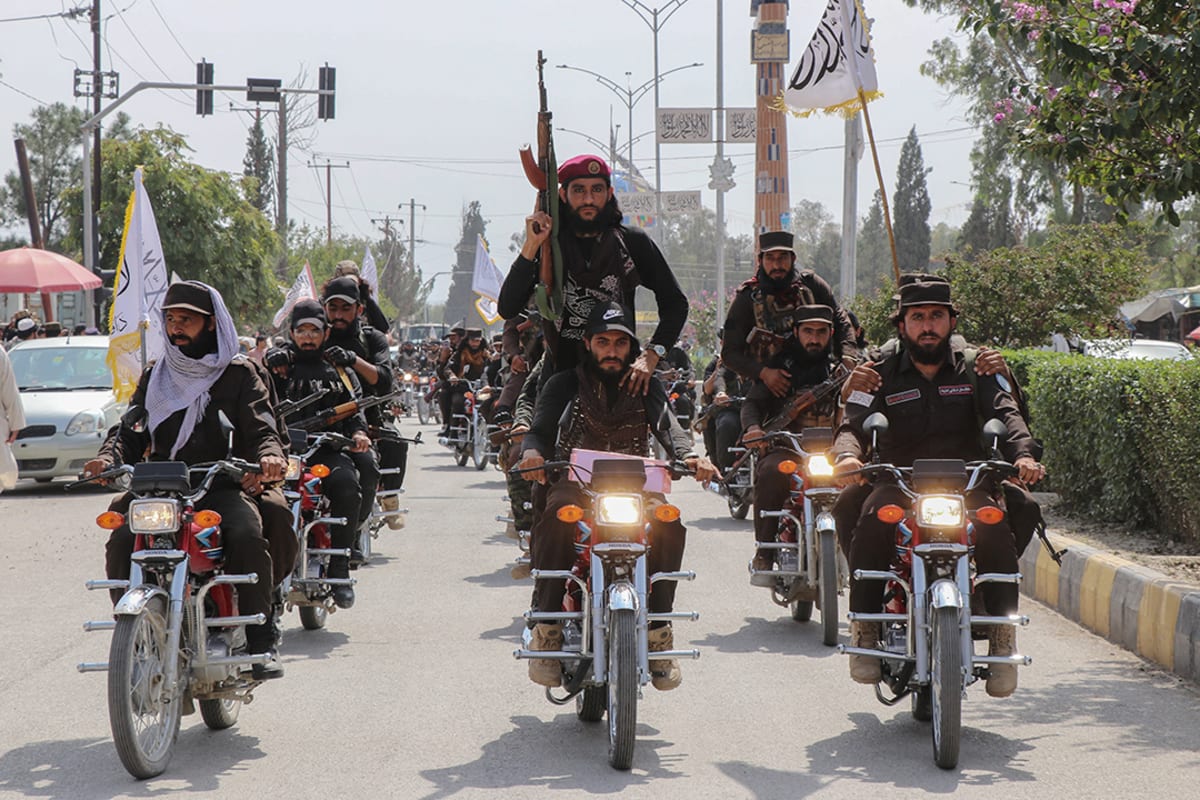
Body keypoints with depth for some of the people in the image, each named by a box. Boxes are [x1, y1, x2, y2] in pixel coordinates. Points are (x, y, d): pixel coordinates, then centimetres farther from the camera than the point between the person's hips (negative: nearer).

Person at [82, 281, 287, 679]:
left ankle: (261, 642, -21)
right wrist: (110, 456, -10)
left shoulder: (239, 374, 9)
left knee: (247, 536, -33)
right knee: (121, 542, -25)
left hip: (223, 486, -3)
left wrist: (269, 454, -26)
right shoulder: (155, 376, 19)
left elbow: (260, 427, -2)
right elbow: (131, 428, 13)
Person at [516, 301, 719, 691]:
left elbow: (668, 425, -4)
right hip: (574, 481, -1)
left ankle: (657, 626, -19)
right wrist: (532, 450, -29)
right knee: (555, 517, -36)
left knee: (669, 523, -30)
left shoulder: (646, 386, 14)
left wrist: (688, 456, -26)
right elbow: (540, 428, -4)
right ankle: (547, 623, -27)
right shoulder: (565, 385, 10)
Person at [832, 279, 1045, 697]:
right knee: (871, 524, -32)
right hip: (898, 482, 0)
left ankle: (1003, 639, -23)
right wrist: (847, 455, -28)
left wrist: (1022, 454, -25)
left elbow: (1006, 414, -3)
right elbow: (854, 423, -3)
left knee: (996, 529, -31)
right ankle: (865, 629, -23)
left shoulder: (975, 369, 11)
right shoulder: (881, 375, 11)